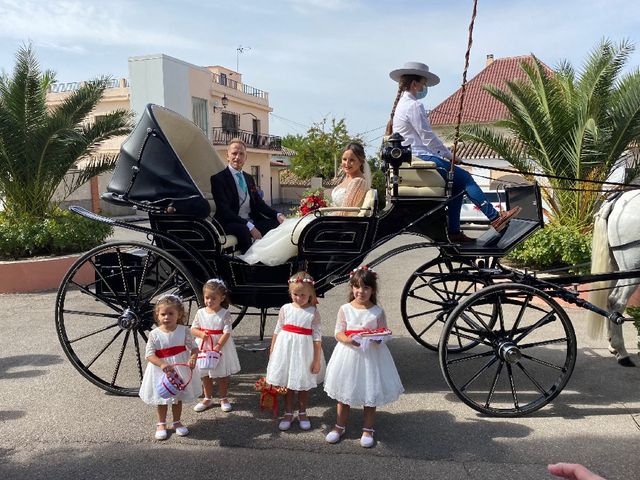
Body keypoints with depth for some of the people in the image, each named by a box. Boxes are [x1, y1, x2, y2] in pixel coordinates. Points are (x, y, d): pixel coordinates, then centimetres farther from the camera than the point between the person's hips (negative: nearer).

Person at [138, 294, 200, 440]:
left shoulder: (184, 331, -12)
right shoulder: (154, 334, -14)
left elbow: (194, 347, -10)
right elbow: (149, 354, -17)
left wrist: (192, 358, -31)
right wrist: (162, 364, -32)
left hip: (180, 369, 1)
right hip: (160, 371, -1)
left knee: (178, 397, 17)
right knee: (161, 398, 14)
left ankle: (177, 422, 38)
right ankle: (161, 424, 34)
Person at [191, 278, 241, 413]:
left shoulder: (225, 314, -14)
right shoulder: (200, 313, -3)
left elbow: (227, 333, -18)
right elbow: (193, 329, 3)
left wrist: (218, 346, -26)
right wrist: (201, 334, -18)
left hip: (221, 348, -3)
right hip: (203, 348, 4)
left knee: (222, 375, 11)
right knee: (205, 375, 16)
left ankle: (223, 398, 29)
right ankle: (208, 398, 34)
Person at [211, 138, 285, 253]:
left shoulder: (249, 178, 20)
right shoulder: (218, 178, -5)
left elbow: (259, 203, 17)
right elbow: (224, 210, -15)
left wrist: (277, 215, -4)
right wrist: (249, 226, -26)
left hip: (252, 221, 7)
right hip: (231, 224, -7)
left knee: (277, 224, -15)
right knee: (243, 230, -38)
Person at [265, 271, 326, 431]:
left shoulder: (313, 313, -8)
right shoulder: (285, 309, -2)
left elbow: (317, 337, -8)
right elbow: (277, 331, 5)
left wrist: (317, 360, -9)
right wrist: (272, 352, 5)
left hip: (304, 352, -2)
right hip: (285, 349, 2)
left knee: (304, 385, 13)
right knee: (287, 384, 13)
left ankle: (302, 413, 32)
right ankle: (288, 413, 29)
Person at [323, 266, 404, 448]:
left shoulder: (378, 312, -5)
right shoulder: (345, 309, -3)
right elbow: (338, 333, -4)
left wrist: (378, 338, -23)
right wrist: (348, 340, -24)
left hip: (371, 355, -1)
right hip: (349, 354, 1)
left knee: (371, 391, 8)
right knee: (344, 392, 13)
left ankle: (368, 429, 27)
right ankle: (340, 426, 31)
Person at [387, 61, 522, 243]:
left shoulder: (401, 104, 20)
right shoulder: (414, 106, -13)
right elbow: (428, 137, -14)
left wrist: (445, 153, 19)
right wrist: (449, 155, -2)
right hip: (421, 158, -10)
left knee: (457, 183, 9)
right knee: (464, 177, -9)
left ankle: (453, 231, 8)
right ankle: (494, 217, -8)